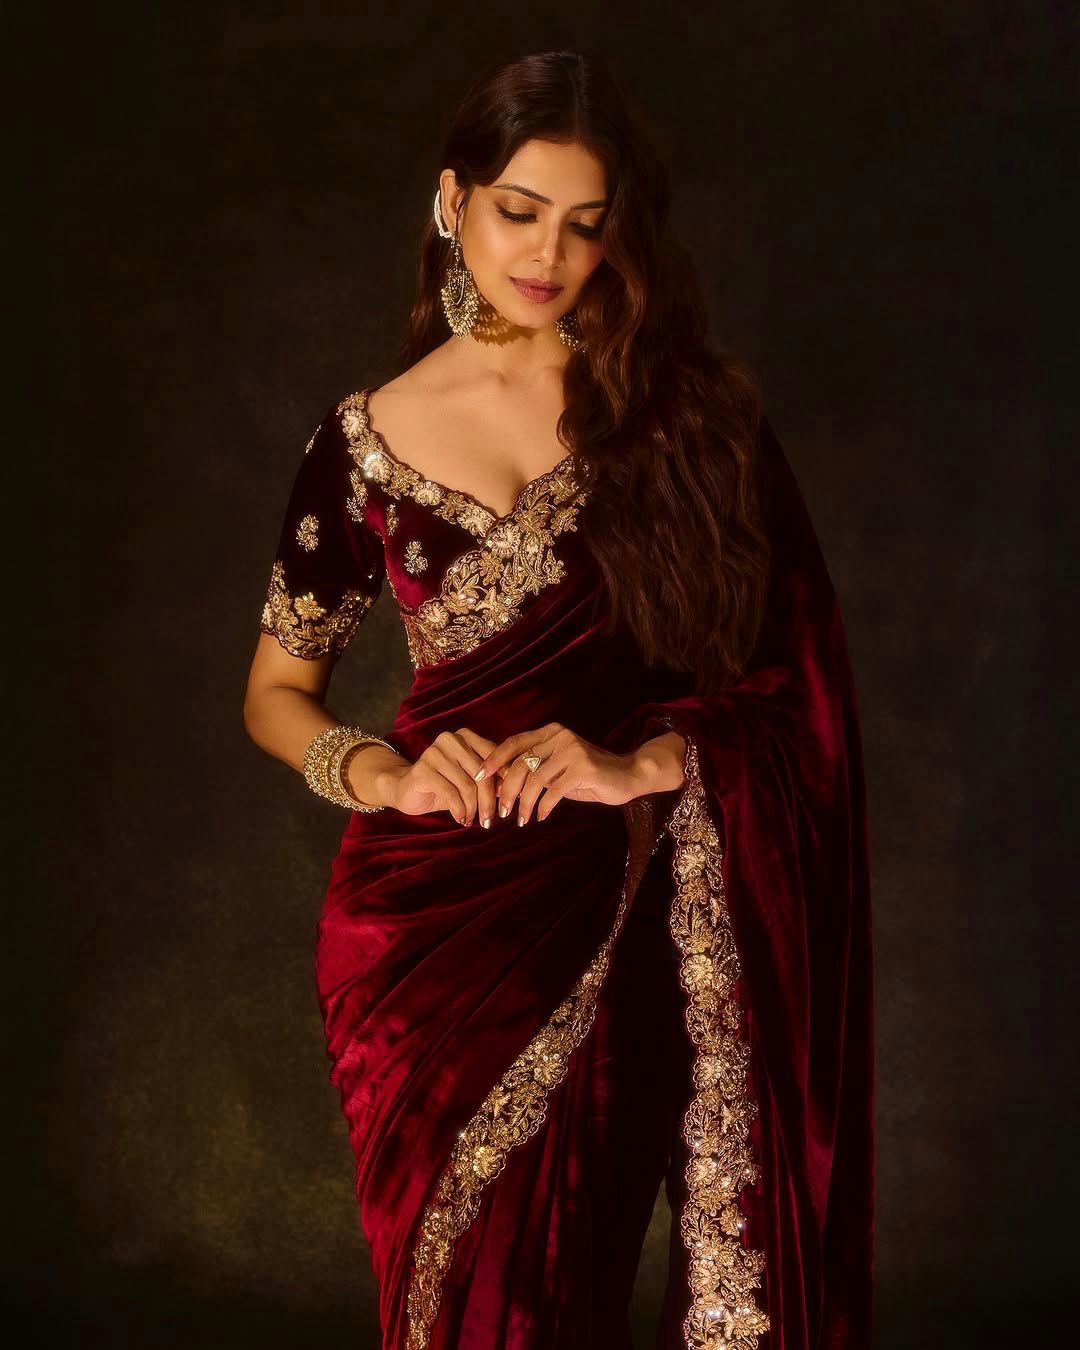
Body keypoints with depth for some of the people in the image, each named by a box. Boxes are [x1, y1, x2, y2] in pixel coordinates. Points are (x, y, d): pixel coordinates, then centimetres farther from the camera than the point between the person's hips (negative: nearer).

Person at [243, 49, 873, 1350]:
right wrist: (385, 774, -9)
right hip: (435, 918, 0)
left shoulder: (688, 407, 3)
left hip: (627, 916, 0)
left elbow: (797, 665, 0)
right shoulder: (372, 438, 4)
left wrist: (642, 765, -15)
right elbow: (276, 691, 10)